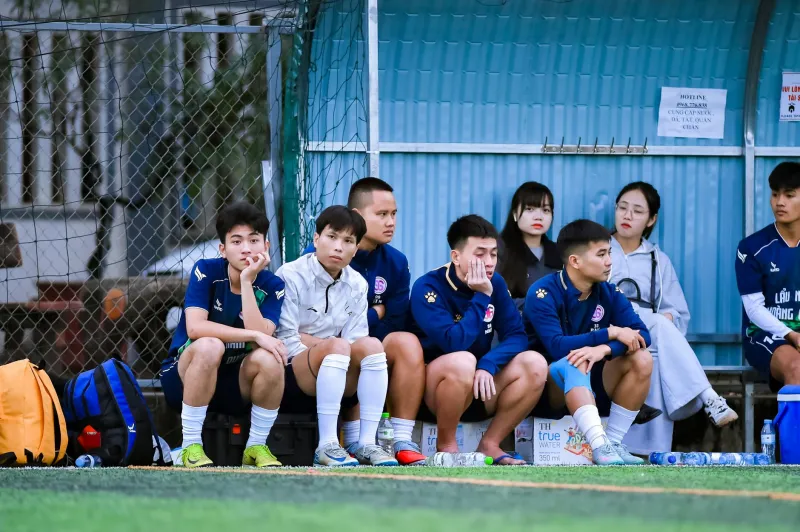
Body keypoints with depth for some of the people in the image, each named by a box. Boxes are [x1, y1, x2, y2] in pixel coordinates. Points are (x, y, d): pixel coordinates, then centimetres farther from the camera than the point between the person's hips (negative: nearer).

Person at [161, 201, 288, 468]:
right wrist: (254, 335, -29)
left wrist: (247, 281, -24)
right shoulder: (206, 271, -11)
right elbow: (195, 327, -25)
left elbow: (261, 335, -22)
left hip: (236, 386, 2)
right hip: (184, 378, -2)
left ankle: (256, 446, -10)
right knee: (209, 346, -35)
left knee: (269, 358, -29)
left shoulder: (272, 286, -5)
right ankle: (191, 446, -25)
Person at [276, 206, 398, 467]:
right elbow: (286, 340, -12)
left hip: (338, 384, 5)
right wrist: (325, 347, -18)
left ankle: (367, 443, -28)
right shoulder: (292, 276, -7)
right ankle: (327, 446, -39)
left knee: (371, 345, -23)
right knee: (336, 345, -33)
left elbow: (356, 342, 0)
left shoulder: (357, 285, 9)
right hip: (291, 376, -5)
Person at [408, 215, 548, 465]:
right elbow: (454, 343, -27)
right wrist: (481, 297, -22)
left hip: (481, 386, 6)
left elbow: (516, 336, -5)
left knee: (534, 364, -16)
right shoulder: (428, 287, -15)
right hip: (431, 393, -6)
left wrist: (488, 365, -23)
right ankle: (446, 446, -16)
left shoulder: (495, 283, 3)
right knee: (463, 361, -37)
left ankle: (490, 444, -8)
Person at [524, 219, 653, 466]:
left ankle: (614, 442, -19)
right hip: (553, 389, -5)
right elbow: (557, 347, -29)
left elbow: (641, 335, -13)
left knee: (642, 359, -17)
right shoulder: (543, 294, -16)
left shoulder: (609, 293, 1)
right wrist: (610, 334, -25)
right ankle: (599, 446, -46)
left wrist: (604, 349, -33)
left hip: (592, 388, 5)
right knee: (575, 363, -35)